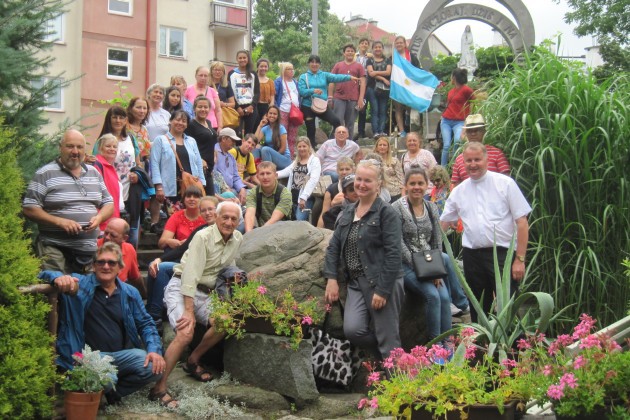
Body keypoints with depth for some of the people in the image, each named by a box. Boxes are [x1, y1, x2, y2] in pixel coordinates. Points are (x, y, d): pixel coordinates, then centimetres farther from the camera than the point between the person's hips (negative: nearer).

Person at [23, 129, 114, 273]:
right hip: (55, 249, -5)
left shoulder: (94, 173, 14)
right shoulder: (45, 174, -2)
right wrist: (59, 221, -18)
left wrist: (99, 217, -4)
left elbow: (108, 204, 18)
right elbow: (29, 209, -6)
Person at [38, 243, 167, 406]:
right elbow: (45, 275, -6)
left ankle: (112, 392, 2)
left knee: (154, 366, -21)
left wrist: (155, 350, -5)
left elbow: (145, 324, 14)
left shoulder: (130, 293, 11)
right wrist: (58, 278, -32)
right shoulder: (80, 284, 2)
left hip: (122, 355, 5)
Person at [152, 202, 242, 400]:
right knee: (185, 333, -27)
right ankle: (159, 387, -23)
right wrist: (189, 311, -29)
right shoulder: (203, 237, -17)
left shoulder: (238, 239, 4)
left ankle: (192, 361, 6)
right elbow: (191, 274, -24)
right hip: (181, 288, -7)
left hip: (204, 293, 7)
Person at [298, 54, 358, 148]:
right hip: (308, 106, -1)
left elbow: (336, 77, -8)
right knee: (311, 130, 4)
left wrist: (349, 77, -24)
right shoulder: (303, 77, 4)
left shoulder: (324, 75, 9)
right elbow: (301, 91, -9)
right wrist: (313, 91, -25)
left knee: (336, 121, -18)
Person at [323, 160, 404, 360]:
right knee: (352, 330, -10)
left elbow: (393, 254, -13)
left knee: (387, 341, -4)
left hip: (382, 283, -6)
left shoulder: (387, 213, -7)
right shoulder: (348, 212, 14)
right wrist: (331, 277, 1)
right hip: (356, 283, 6)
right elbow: (334, 245, 14)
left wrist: (382, 290, -18)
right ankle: (382, 355, 17)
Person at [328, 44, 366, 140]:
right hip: (339, 98, 0)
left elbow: (362, 83, 4)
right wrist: (330, 97, 5)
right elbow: (332, 82, 12)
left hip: (353, 99, 0)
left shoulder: (359, 66, 9)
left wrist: (361, 98, -4)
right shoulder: (338, 66, 11)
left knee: (350, 124, 5)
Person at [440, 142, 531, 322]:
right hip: (472, 256, 4)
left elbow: (522, 222, -4)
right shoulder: (459, 191, 10)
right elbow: (443, 224, 17)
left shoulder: (505, 183, -2)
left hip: (502, 253, -4)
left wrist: (520, 259, -10)